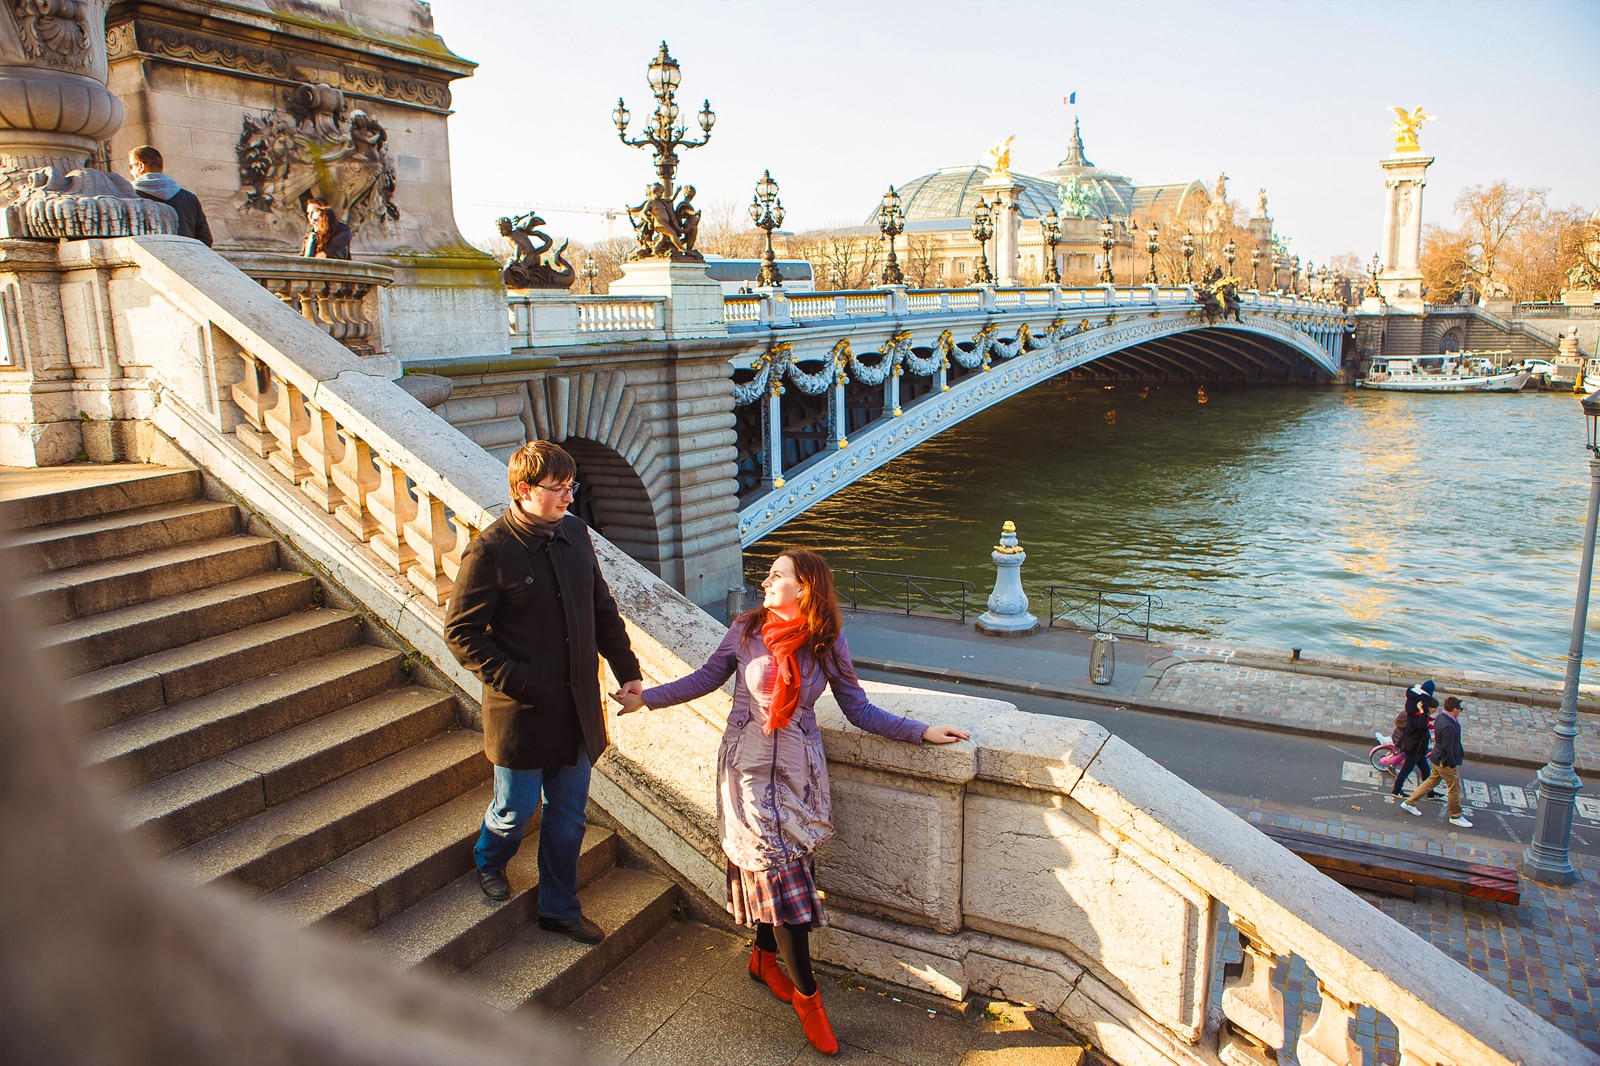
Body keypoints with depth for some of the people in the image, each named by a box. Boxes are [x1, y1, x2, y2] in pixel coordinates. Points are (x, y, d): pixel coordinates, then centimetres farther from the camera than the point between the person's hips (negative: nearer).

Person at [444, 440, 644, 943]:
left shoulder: (575, 534, 3)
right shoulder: (490, 551, -16)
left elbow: (603, 610, 12)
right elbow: (461, 632, -13)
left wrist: (627, 669, 6)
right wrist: (514, 681, -19)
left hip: (578, 707, 5)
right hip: (523, 711, -5)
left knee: (568, 816, 15)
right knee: (516, 808, 12)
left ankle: (559, 907, 34)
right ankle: (488, 861, 46)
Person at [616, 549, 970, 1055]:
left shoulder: (828, 645, -5)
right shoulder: (746, 629, -7)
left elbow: (860, 710, 0)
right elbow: (707, 677, 6)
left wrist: (922, 731, -6)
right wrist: (645, 698, 3)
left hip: (798, 772, 2)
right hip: (748, 767, -1)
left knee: (778, 868, 7)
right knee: (778, 870, -3)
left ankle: (764, 957, 36)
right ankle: (806, 996, 8)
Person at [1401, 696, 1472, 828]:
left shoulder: (1440, 718, -1)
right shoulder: (1448, 726, -31)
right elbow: (1447, 748, -27)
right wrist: (1453, 764, -18)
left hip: (1438, 758, 9)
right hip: (1446, 762, -9)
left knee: (1432, 781, 21)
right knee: (1454, 788, 8)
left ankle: (1410, 802, 26)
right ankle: (1456, 816, 24)